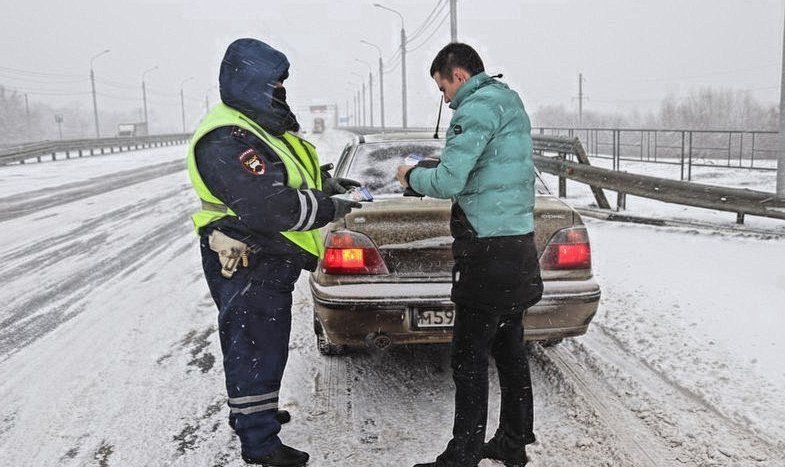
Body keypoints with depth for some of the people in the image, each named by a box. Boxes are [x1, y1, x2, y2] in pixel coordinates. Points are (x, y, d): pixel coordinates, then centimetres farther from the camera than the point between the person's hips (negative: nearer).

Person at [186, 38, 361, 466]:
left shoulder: (259, 125, 13)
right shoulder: (226, 140, -23)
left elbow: (282, 178, 25)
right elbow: (268, 207, -31)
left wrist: (323, 184, 8)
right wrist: (330, 208, -21)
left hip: (267, 262, 11)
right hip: (248, 269, -11)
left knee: (265, 345, 23)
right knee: (255, 350, 1)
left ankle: (250, 412, 43)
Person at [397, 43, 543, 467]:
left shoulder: (478, 108, -14)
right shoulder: (511, 102, 17)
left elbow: (448, 182, -21)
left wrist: (412, 176, -1)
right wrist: (435, 169, 17)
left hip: (488, 255, -10)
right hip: (519, 247, 10)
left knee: (469, 358, -3)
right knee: (509, 349, 17)